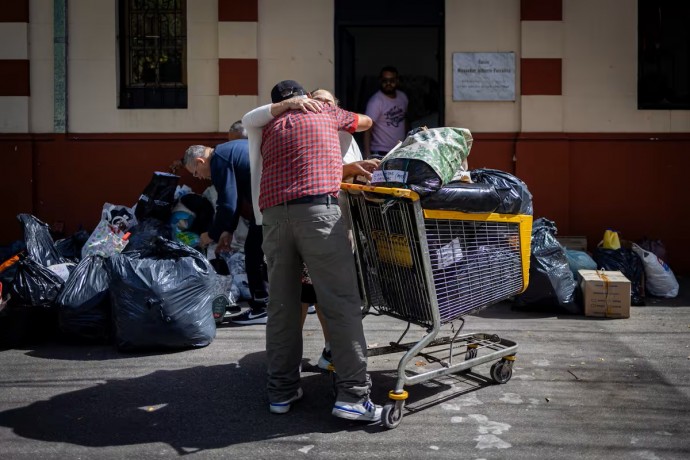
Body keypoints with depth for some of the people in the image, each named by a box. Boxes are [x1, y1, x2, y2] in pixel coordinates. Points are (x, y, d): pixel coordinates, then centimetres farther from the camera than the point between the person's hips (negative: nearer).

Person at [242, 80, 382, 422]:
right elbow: (365, 122, 38)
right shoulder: (325, 113, 21)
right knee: (341, 303, -4)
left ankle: (281, 390, 17)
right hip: (318, 209, -4)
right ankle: (352, 395, -6)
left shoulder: (269, 128, 26)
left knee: (281, 305, 10)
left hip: (273, 214, 4)